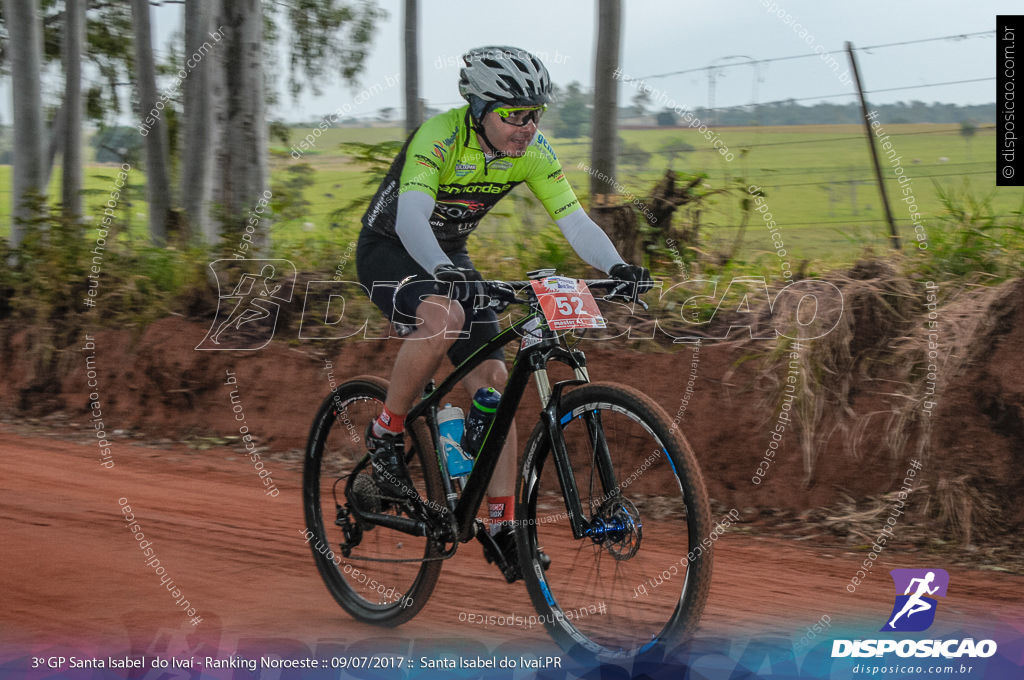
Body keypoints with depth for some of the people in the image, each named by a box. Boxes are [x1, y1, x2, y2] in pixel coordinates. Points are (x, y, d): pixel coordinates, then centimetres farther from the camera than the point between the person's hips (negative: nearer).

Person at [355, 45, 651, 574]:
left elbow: (574, 219, -14)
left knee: (492, 381, -6)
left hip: (449, 257, 6)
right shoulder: (439, 135, -30)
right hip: (388, 249, -6)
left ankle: (503, 527, -1)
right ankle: (386, 433, -14)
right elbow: (411, 216, -42)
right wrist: (441, 270, -60)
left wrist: (615, 266, -33)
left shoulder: (533, 152, -13)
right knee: (445, 316, -37)